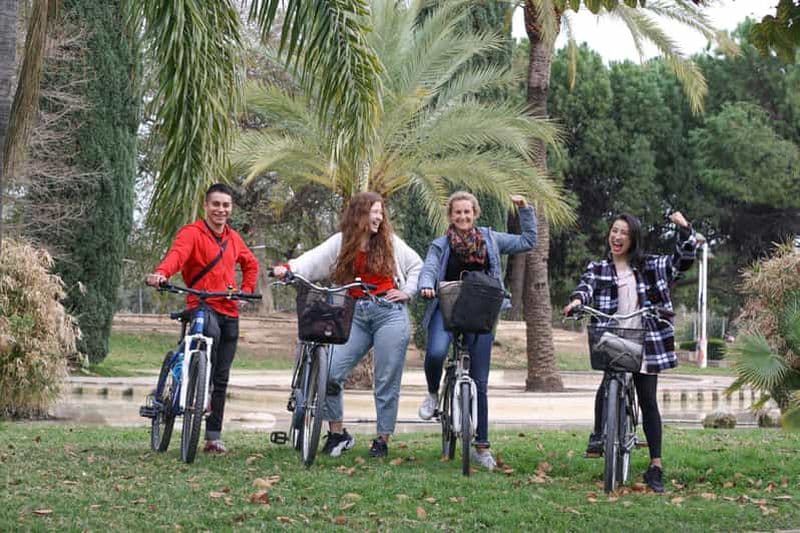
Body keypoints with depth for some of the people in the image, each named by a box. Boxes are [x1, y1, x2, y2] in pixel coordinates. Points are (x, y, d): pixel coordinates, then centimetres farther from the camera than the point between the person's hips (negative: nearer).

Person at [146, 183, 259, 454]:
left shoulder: (233, 238, 15)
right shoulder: (192, 233, -4)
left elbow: (251, 263, 33)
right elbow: (177, 253, -25)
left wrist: (246, 292, 18)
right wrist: (161, 273, -46)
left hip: (229, 312, 6)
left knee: (221, 378, 6)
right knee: (212, 333, -41)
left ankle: (214, 437, 11)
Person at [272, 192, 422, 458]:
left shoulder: (390, 242, 7)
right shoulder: (341, 242, 6)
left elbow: (417, 265, 17)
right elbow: (315, 258, -9)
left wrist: (407, 291, 4)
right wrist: (288, 268, -25)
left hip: (389, 313, -1)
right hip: (356, 315, 1)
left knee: (386, 382, 0)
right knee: (330, 373, -10)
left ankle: (382, 440, 12)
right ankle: (338, 433, 7)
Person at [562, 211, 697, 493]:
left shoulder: (649, 266, 11)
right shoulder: (598, 268, 10)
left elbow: (682, 260, 6)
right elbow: (586, 286, -8)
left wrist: (685, 229, -7)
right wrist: (577, 299, -31)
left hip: (644, 343, 1)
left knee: (648, 401, 0)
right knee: (607, 386, -23)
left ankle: (655, 467, 3)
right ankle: (598, 435, 4)